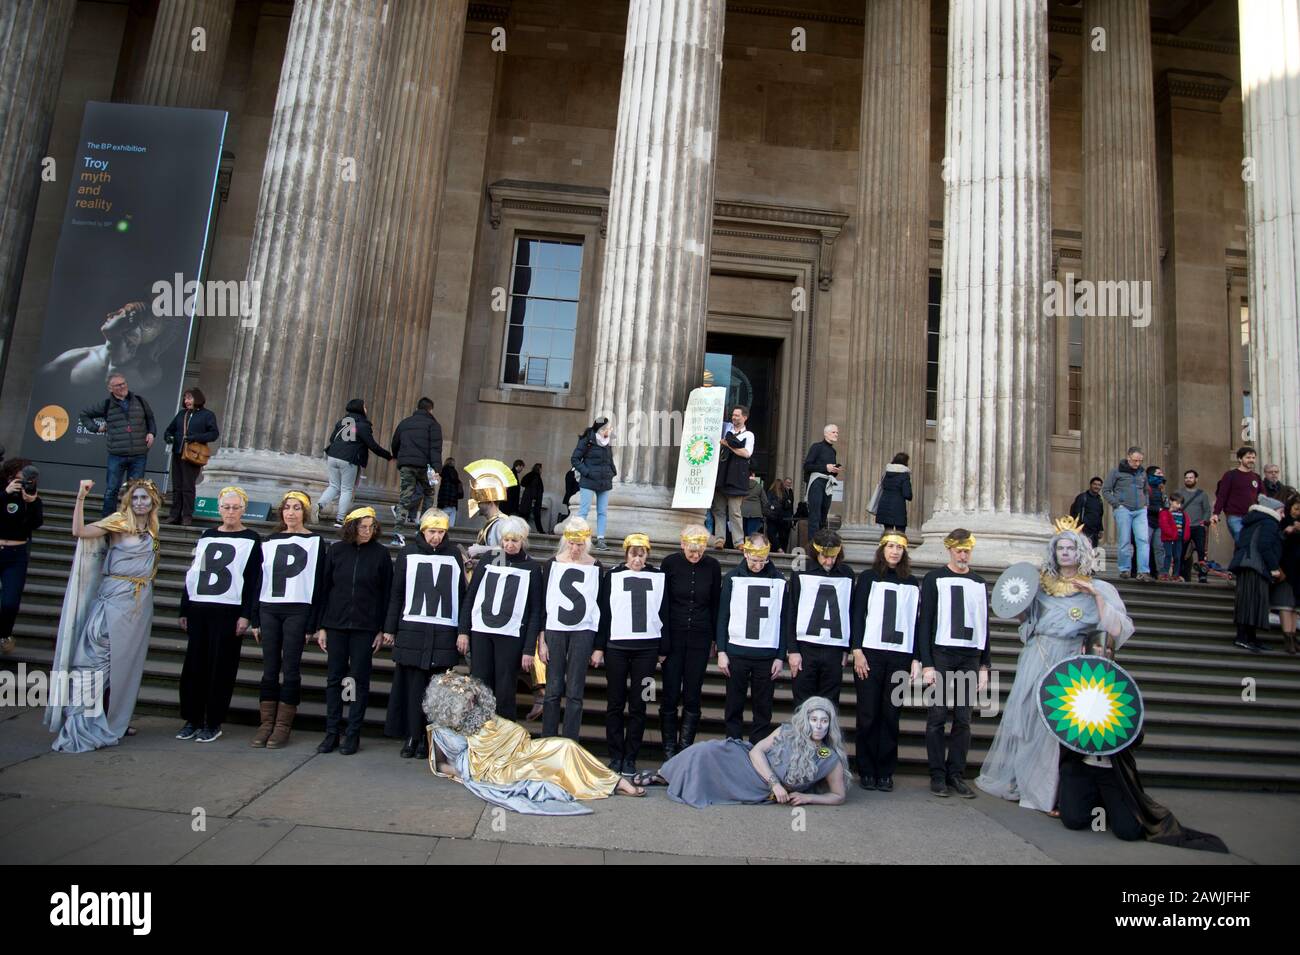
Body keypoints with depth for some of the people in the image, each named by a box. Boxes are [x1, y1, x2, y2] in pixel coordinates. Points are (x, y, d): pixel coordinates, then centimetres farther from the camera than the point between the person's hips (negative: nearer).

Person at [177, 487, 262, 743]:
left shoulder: (251, 539, 1)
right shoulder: (207, 536, 14)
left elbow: (254, 579, -4)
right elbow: (192, 573, 16)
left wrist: (246, 615, -11)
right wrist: (185, 610, 12)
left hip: (229, 611, -4)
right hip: (198, 609, 4)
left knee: (221, 667, 0)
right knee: (194, 665, 6)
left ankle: (213, 724, 9)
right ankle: (192, 719, 17)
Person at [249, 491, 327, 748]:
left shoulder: (314, 542, 2)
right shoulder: (269, 541, 13)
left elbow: (318, 584, -1)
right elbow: (259, 579, 13)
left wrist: (312, 624, -6)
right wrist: (255, 619, 8)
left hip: (297, 611, -3)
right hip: (268, 610, 3)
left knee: (291, 668, -1)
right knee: (269, 668, 6)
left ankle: (283, 726, 6)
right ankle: (266, 723, 12)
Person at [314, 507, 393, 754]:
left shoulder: (380, 553, -2)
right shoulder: (336, 550, 3)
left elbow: (386, 593, 0)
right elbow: (324, 588, 6)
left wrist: (383, 629, -3)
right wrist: (321, 626, 4)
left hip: (365, 627, -2)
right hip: (336, 623, 2)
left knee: (360, 679, 3)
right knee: (334, 678, 7)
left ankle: (353, 734, 12)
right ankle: (332, 732, 16)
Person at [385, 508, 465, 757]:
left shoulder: (454, 553, 7)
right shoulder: (409, 552, 5)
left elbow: (462, 593, 7)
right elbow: (396, 592, 7)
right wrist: (390, 628, 4)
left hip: (445, 631, 0)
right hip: (412, 629, 0)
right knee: (414, 684, 1)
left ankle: (429, 737, 9)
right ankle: (412, 736, 10)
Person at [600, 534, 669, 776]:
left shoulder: (658, 577, 6)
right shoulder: (613, 576, 4)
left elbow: (664, 613, 8)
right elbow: (603, 611, 5)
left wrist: (663, 650, 5)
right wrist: (599, 646, 0)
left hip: (646, 648, 1)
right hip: (616, 647, 0)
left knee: (638, 704, 4)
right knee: (615, 703, 4)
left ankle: (630, 758, 13)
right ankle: (615, 756, 14)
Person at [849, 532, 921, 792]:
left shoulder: (912, 584, 11)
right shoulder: (868, 578, 5)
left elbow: (915, 621, 10)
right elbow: (857, 614, 1)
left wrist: (916, 659, 5)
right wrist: (857, 651, -6)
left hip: (900, 656, 2)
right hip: (870, 653, -2)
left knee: (891, 715, 3)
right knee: (868, 715, 0)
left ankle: (886, 772, 12)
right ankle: (867, 771, 10)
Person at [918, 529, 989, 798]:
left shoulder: (979, 583, 13)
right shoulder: (934, 579, 2)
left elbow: (984, 625, 15)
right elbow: (924, 622, -2)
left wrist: (984, 665, 10)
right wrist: (926, 664, -8)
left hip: (970, 658, 3)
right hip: (941, 655, -3)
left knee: (963, 720, 4)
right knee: (937, 717, -1)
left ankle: (956, 775, 12)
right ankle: (938, 776, 7)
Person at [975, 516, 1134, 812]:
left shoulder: (1098, 588, 0)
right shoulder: (1042, 584, 10)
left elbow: (1118, 628, -10)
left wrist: (1096, 596, -18)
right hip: (1034, 660, 4)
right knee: (1023, 716, 10)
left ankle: (1046, 791, 12)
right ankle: (1014, 780, 27)